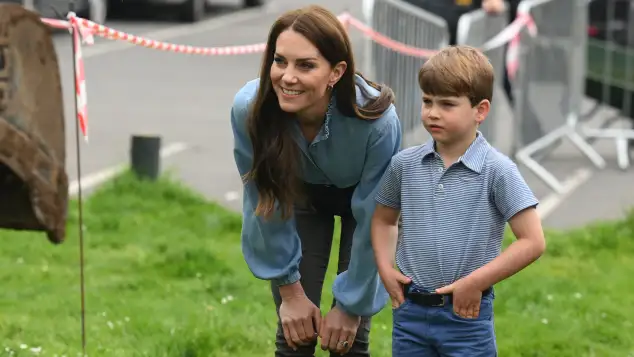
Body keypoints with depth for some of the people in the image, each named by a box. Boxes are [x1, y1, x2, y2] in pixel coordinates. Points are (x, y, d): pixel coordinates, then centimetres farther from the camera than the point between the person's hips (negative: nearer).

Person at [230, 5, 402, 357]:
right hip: (302, 195, 2)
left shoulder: (376, 120, -39)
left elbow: (372, 222, -25)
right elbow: (267, 206, -17)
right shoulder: (249, 108, -33)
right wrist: (289, 289, -10)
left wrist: (351, 305, -17)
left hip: (363, 199, -2)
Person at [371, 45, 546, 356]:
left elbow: (532, 242, -13)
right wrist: (386, 269, 4)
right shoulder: (404, 164, 2)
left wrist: (475, 282, -15)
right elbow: (383, 219, 20)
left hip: (466, 313, -4)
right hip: (410, 310, 4)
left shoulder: (497, 171, -11)